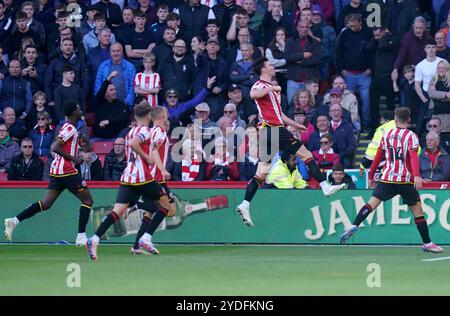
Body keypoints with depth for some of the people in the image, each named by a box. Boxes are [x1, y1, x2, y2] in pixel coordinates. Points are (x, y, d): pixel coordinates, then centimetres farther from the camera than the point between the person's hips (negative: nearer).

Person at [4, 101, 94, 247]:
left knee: (46, 203, 5)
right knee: (88, 200, 0)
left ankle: (14, 221, -6)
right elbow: (55, 148, -21)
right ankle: (81, 236, -5)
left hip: (56, 170, 9)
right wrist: (73, 158, -16)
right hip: (66, 170, -9)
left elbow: (54, 147, 26)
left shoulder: (67, 127, 18)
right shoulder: (70, 128, -12)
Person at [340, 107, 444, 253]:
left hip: (387, 178, 3)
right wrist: (417, 176, -27)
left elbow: (378, 158, 14)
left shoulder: (387, 135, 11)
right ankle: (427, 243, 8)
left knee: (372, 203, -3)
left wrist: (371, 177, 22)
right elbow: (413, 156, -17)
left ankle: (354, 226, -24)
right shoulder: (411, 136, -2)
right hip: (406, 180, -3)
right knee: (417, 210, 5)